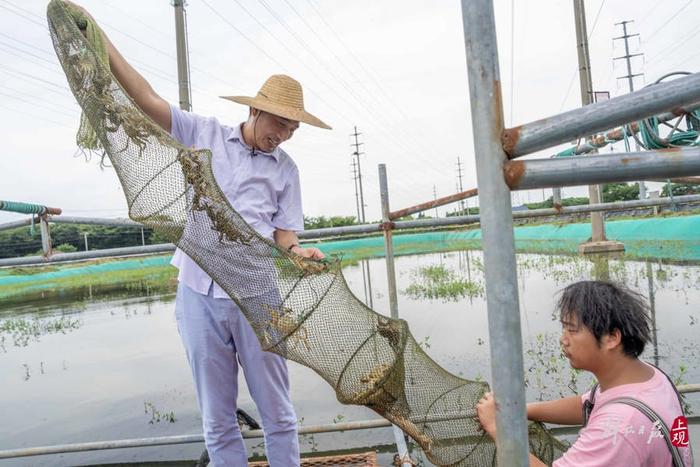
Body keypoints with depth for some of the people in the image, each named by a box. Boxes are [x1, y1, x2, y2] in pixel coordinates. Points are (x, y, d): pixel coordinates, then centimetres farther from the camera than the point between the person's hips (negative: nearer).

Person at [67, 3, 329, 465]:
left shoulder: (285, 168, 5)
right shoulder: (205, 134, 5)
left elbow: (283, 232, 2)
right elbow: (147, 98, 1)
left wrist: (299, 252, -19)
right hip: (198, 293, 0)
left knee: (277, 411, 8)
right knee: (217, 418, 12)